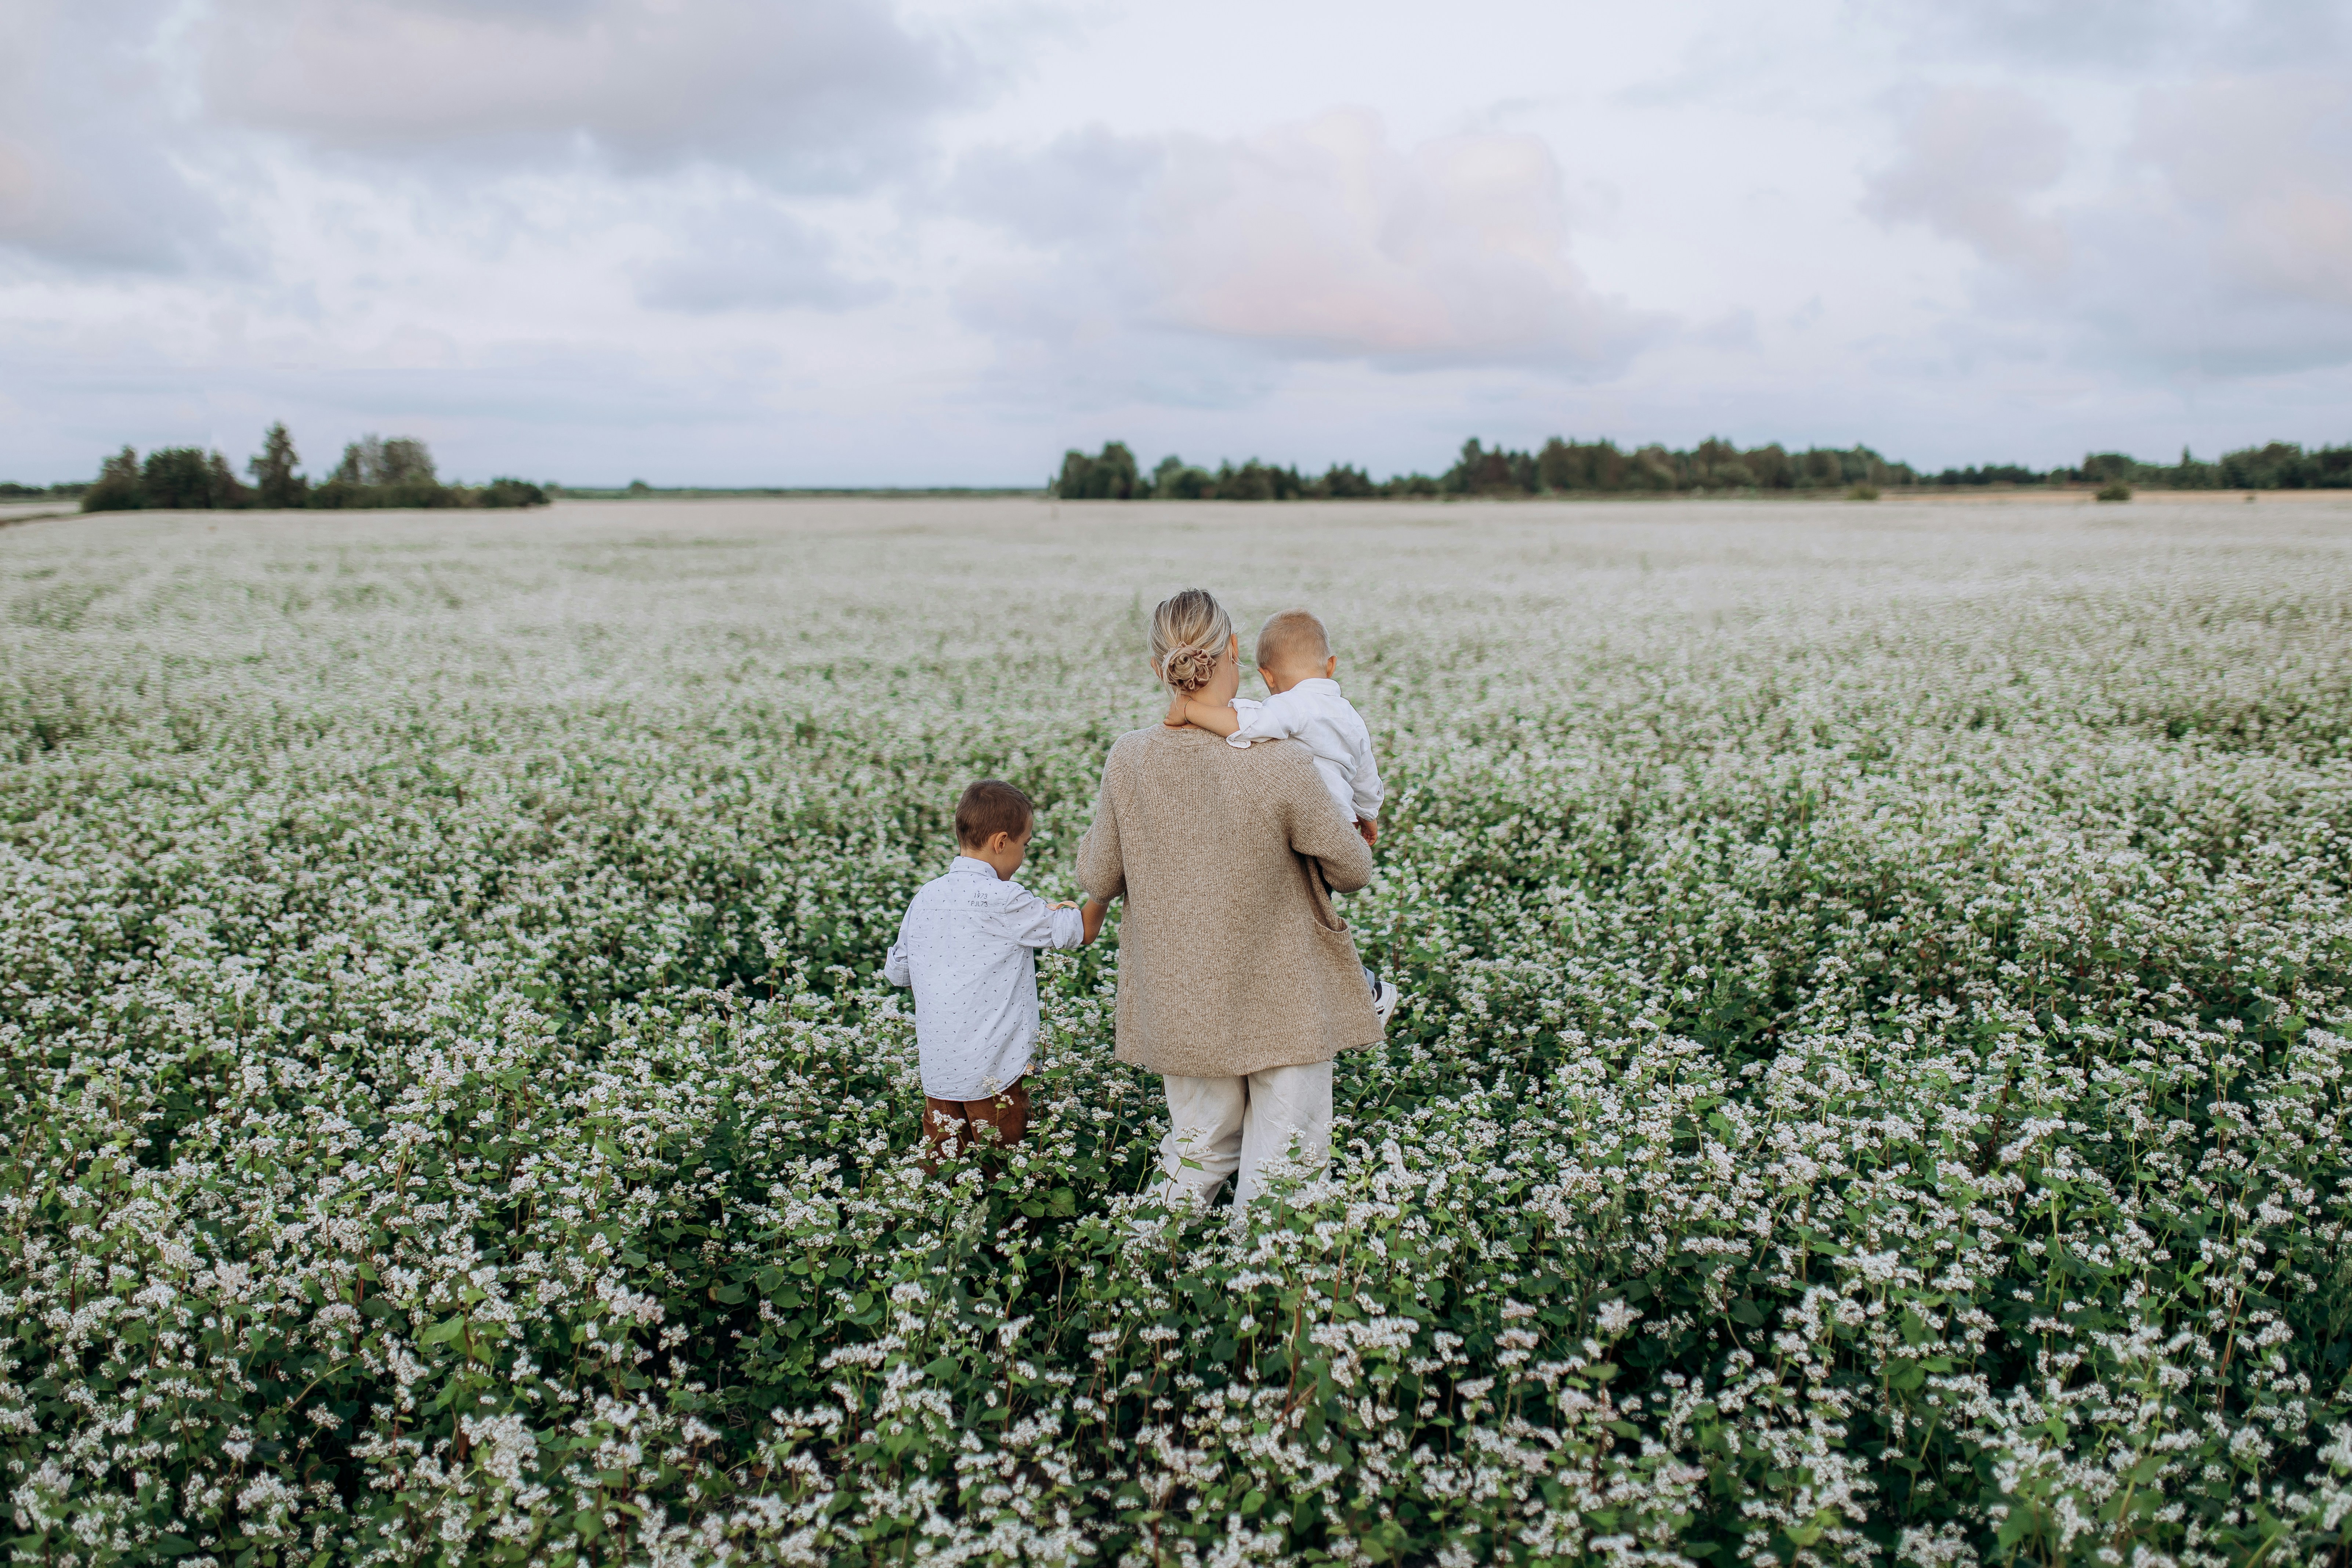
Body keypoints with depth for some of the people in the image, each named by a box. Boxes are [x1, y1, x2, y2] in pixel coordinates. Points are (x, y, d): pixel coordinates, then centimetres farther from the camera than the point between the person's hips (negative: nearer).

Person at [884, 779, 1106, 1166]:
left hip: (936, 1069, 6)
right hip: (993, 1073, -6)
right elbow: (1082, 931, -8)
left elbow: (896, 972, 15)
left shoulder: (925, 897, 4)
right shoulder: (1004, 901, -15)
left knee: (938, 1164, 13)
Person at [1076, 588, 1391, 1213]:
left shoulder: (1129, 762, -13)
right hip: (1285, 1005, -3)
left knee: (1199, 1149, 22)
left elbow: (1098, 880, 0)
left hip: (1182, 1009, 4)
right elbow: (1354, 870, -8)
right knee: (1279, 1168, 10)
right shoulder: (1282, 764, -22)